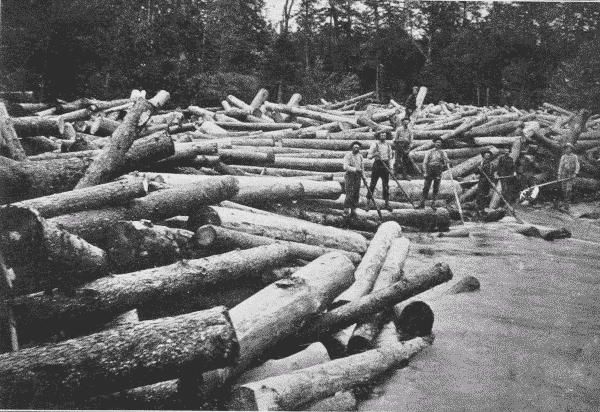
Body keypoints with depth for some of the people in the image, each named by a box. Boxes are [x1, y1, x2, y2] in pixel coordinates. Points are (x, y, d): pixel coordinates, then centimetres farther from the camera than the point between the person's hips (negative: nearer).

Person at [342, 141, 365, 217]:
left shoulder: (360, 156, 12)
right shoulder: (348, 156, -7)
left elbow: (362, 167, 19)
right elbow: (346, 167, -18)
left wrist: (363, 176, 14)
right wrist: (355, 169, -27)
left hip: (358, 177, 6)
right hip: (349, 176, -5)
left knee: (356, 194, 5)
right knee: (349, 194, -9)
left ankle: (353, 211, 12)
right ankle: (346, 211, -2)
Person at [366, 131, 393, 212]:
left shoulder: (388, 145, 12)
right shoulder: (375, 144, -1)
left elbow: (390, 157, 17)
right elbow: (368, 156, -4)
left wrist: (390, 168, 6)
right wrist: (374, 154, -25)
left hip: (385, 166, 4)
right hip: (377, 165, -4)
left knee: (386, 185, 4)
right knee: (372, 184, -3)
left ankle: (387, 203, 10)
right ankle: (368, 203, 2)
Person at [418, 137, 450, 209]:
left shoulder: (442, 153, 12)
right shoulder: (429, 152, 10)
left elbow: (446, 159, 0)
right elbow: (425, 162, 7)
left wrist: (447, 163, -25)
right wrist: (425, 172, -4)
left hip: (438, 171, 1)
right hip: (430, 170, -1)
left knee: (436, 188, 0)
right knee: (426, 187, -3)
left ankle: (433, 203, 6)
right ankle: (422, 203, 1)